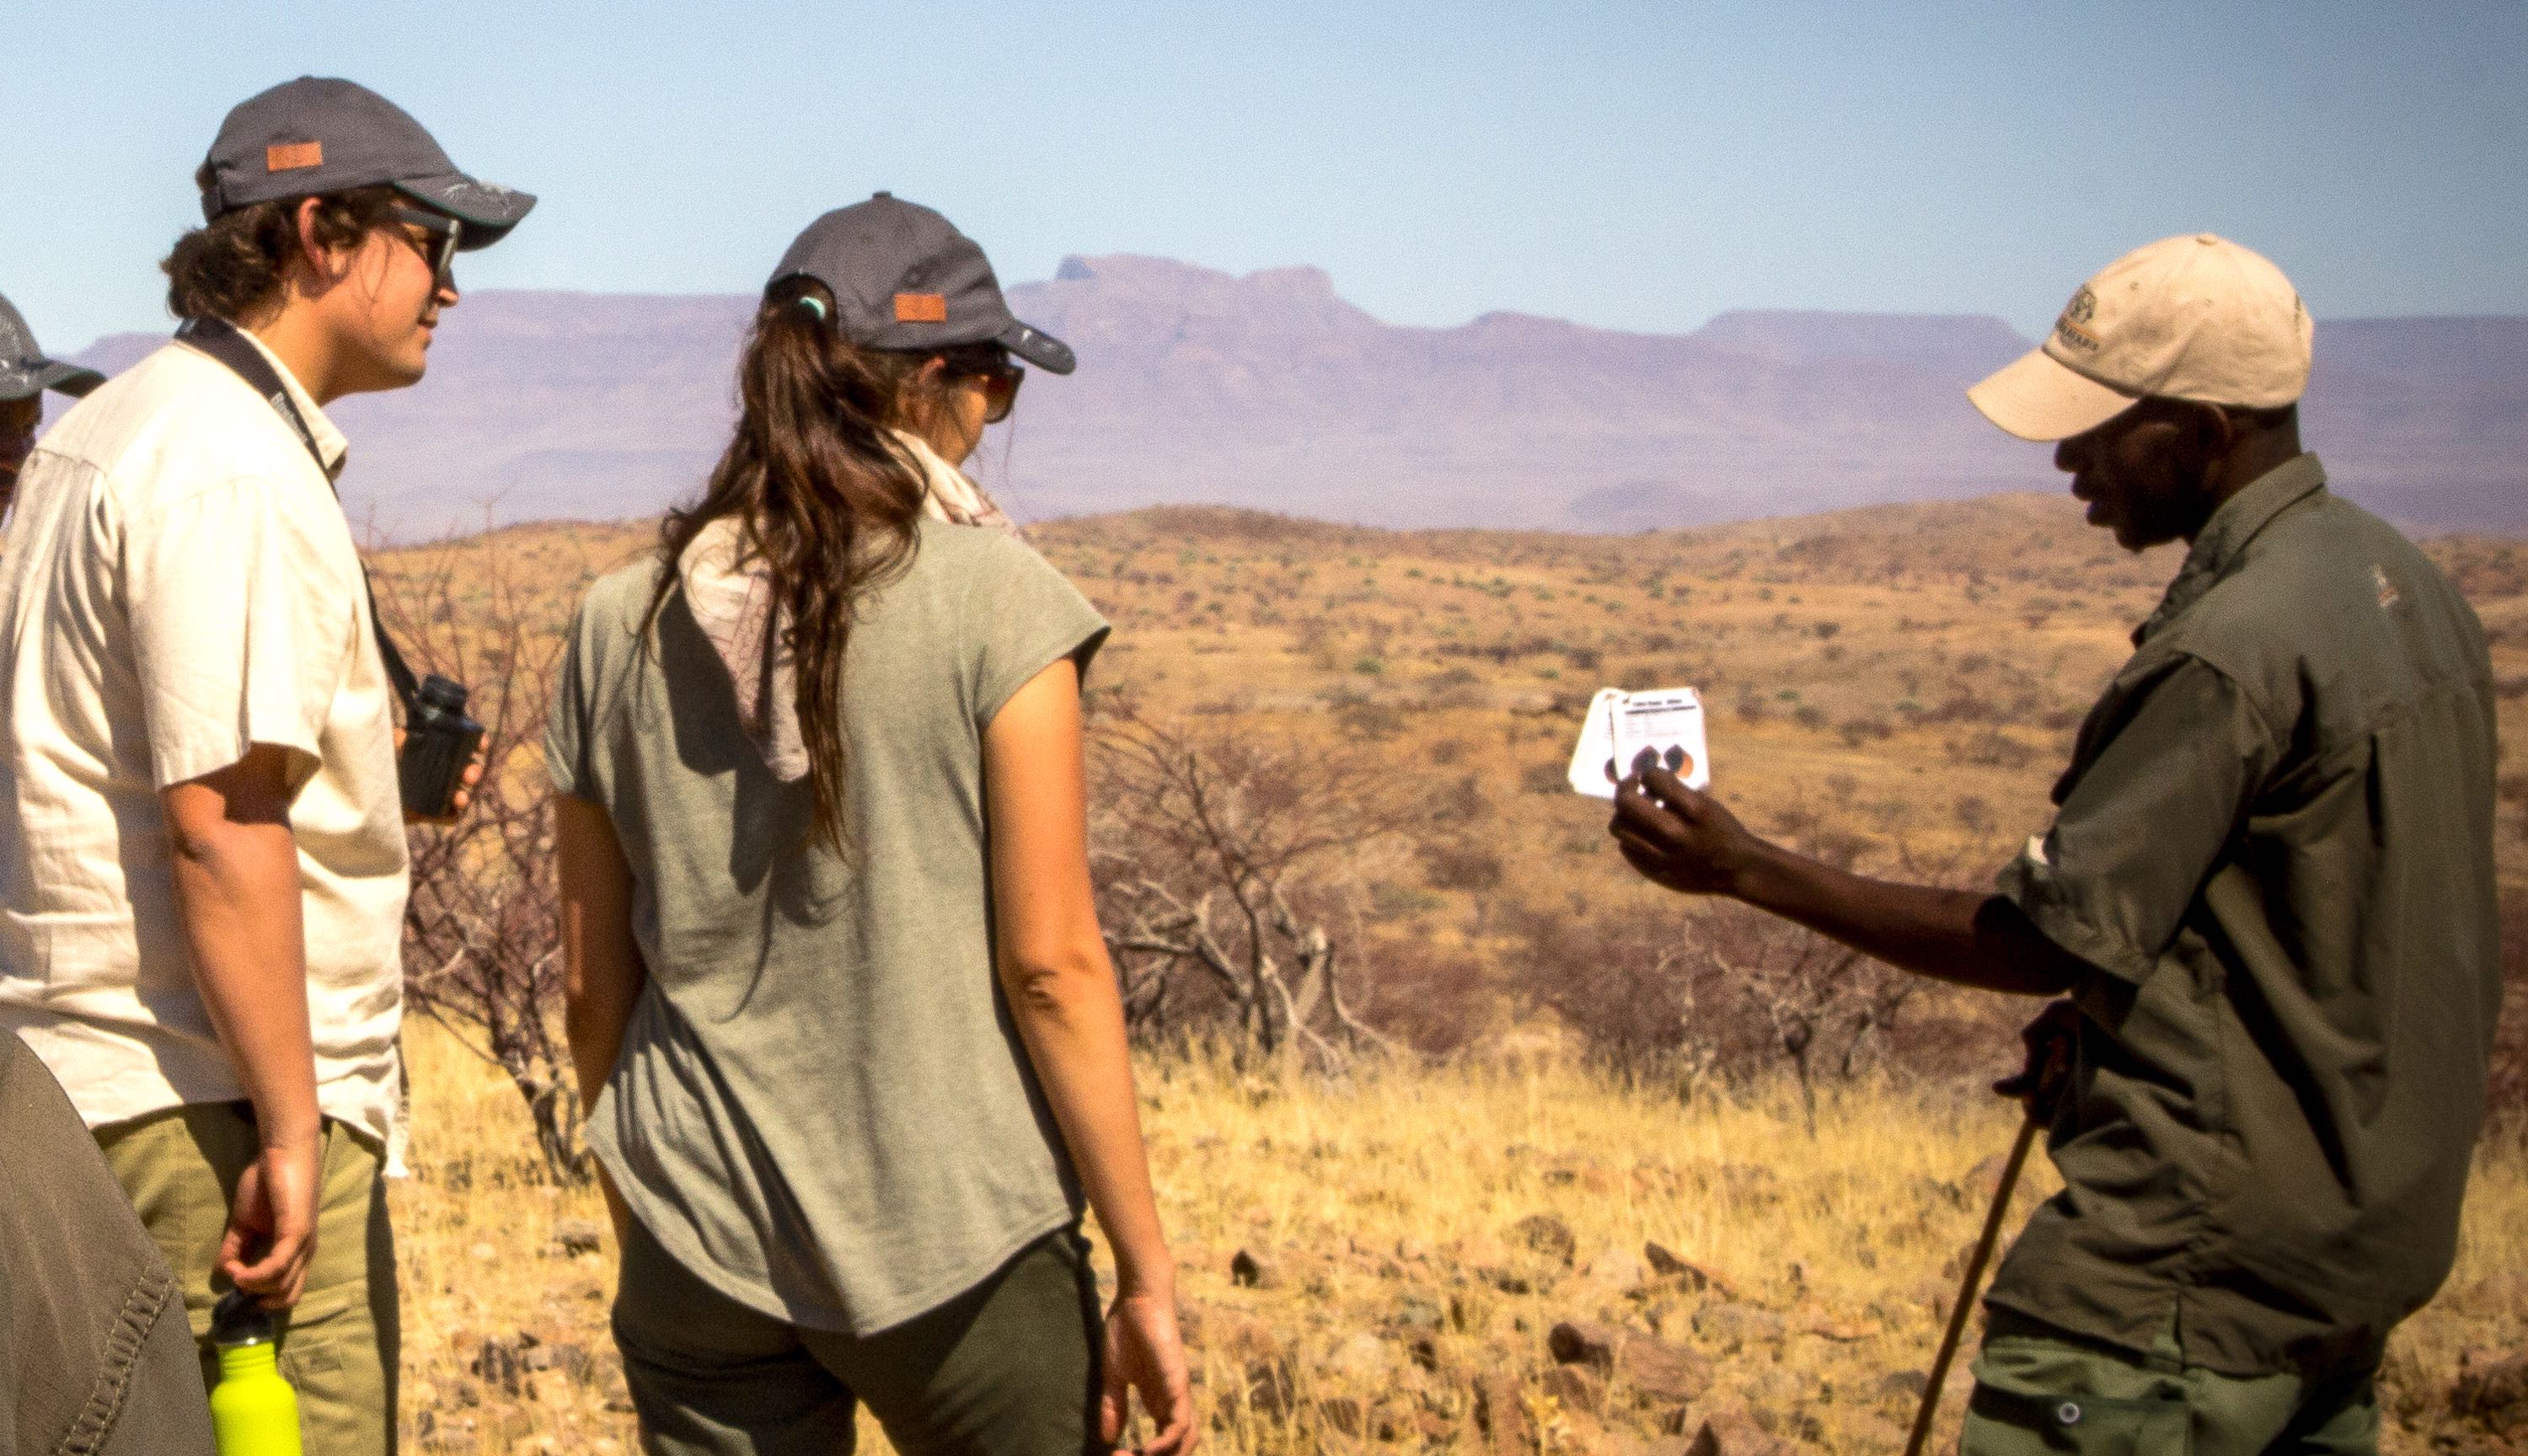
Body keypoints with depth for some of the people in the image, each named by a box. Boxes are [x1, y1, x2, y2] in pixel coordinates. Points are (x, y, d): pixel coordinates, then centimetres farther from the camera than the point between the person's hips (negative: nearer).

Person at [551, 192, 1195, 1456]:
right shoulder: (994, 600, -10)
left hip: (702, 1251, 4)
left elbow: (593, 984, 7)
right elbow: (1051, 964, -12)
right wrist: (1145, 1273, -5)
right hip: (952, 1239, -3)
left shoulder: (621, 623, 2)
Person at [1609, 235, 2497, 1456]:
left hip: (2208, 1267, -10)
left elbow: (2048, 943, -17)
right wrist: (2116, 1029, 17)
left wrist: (1748, 873, -16)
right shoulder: (2408, 583, 9)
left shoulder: (2226, 653, -21)